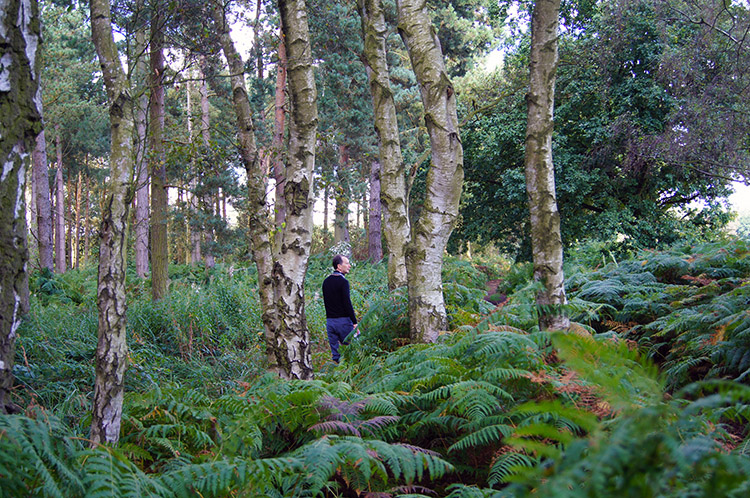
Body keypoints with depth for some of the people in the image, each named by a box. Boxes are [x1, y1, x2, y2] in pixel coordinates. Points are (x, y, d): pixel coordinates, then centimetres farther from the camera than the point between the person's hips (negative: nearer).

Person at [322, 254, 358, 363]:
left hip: (329, 320, 7)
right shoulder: (343, 281, -12)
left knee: (335, 353, 9)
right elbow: (347, 303, -17)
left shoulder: (326, 281, 11)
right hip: (343, 320, -7)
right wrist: (355, 322, -14)